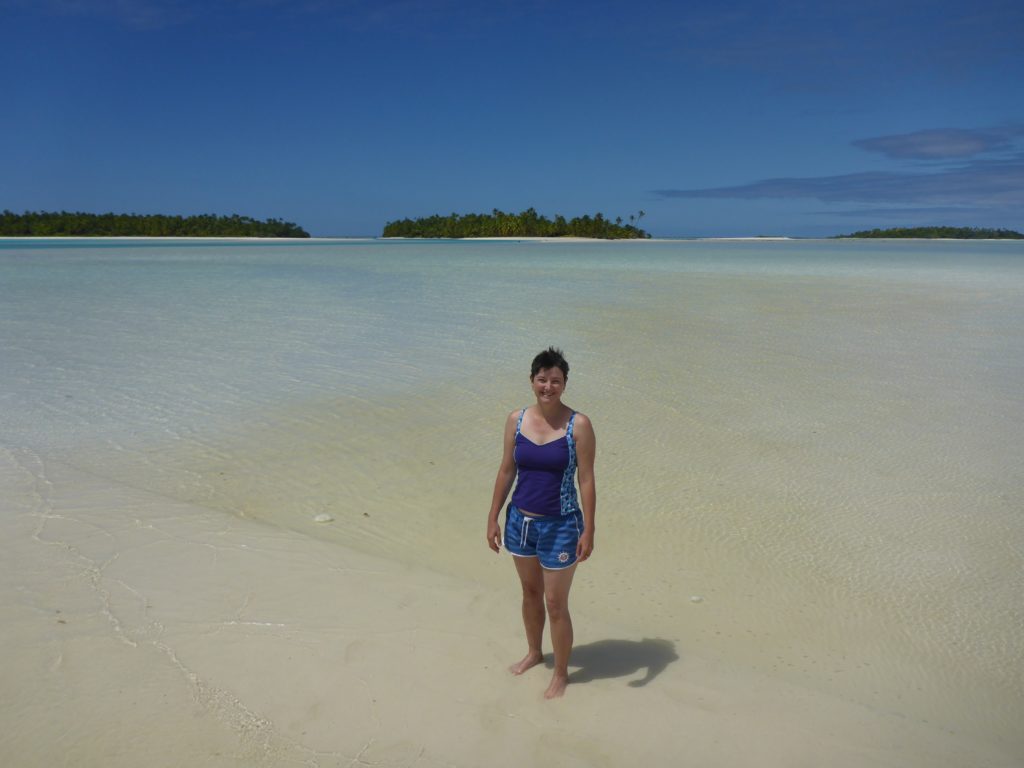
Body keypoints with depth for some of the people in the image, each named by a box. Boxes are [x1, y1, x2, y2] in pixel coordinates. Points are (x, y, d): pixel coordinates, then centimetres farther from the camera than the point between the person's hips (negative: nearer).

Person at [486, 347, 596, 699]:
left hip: (560, 525, -4)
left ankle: (561, 673, 27)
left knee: (556, 604, 5)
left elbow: (586, 480, -11)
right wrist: (493, 518, 5)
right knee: (530, 592, 23)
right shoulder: (516, 420, -3)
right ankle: (534, 653, 46)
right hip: (520, 520, 4)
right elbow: (506, 471, 4)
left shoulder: (579, 425, -14)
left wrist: (589, 530, -13)